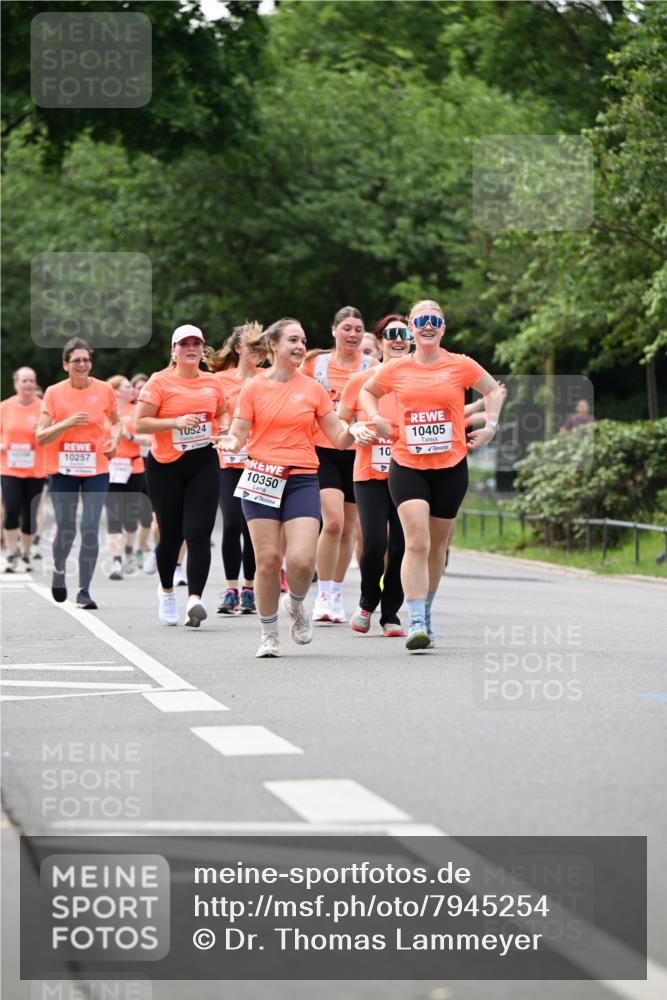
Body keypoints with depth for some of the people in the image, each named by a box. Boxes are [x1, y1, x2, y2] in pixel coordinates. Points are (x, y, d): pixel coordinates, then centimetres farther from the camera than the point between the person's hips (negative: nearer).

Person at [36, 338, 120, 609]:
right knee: (66, 528, 0)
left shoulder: (104, 390, 1)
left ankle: (84, 591, 0)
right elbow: (41, 437, -4)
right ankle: (59, 570, 33)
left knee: (90, 528, -9)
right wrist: (67, 423, -19)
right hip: (62, 470, 0)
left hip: (96, 470, 0)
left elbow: (116, 421, 19)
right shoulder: (54, 393, -3)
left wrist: (114, 441, -1)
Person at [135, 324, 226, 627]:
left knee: (198, 533, -13)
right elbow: (140, 424, -9)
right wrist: (175, 422, -21)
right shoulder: (159, 381, -4)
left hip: (203, 465, 2)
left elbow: (221, 415, 27)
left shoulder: (212, 382, 9)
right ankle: (166, 590, 33)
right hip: (165, 466, -2)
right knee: (170, 534, 7)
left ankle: (195, 599, -20)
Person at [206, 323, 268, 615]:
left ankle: (249, 589, 11)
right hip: (230, 462, 0)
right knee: (232, 523, -9)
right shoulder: (222, 379, 7)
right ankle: (231, 590, -1)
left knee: (251, 525, -1)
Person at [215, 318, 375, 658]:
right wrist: (232, 443, -18)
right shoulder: (253, 388, 5)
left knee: (302, 559, -15)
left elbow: (337, 439, 10)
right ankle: (269, 634, 12)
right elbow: (239, 436, 5)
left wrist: (353, 433, -11)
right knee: (268, 559, -4)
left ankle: (296, 605, 18)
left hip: (302, 480, 0)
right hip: (261, 477, 0)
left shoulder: (313, 389, 8)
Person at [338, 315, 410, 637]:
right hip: (369, 475, -1)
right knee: (374, 543, -14)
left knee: (402, 546, -2)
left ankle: (391, 613, 16)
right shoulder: (360, 381, 2)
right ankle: (367, 602, 13)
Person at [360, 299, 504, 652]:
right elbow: (366, 391, 21)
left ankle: (425, 614, 31)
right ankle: (416, 623, -20)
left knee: (436, 545, 12)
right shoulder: (395, 370, 2)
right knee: (416, 542, -17)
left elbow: (493, 390, 16)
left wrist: (490, 425, 5)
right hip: (407, 466, -1)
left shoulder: (460, 366, 0)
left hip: (451, 467, 1)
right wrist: (376, 418, 4)